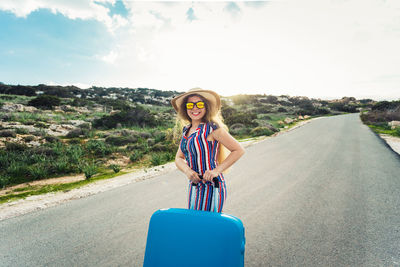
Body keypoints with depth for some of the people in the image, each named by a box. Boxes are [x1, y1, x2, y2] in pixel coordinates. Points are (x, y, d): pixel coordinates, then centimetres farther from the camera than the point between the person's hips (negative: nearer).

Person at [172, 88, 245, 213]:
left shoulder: (212, 127, -13)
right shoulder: (186, 130, 8)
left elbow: (239, 150, -12)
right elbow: (179, 158, 9)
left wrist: (217, 170, -19)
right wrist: (187, 171, -12)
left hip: (212, 187, -7)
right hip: (194, 186, 7)